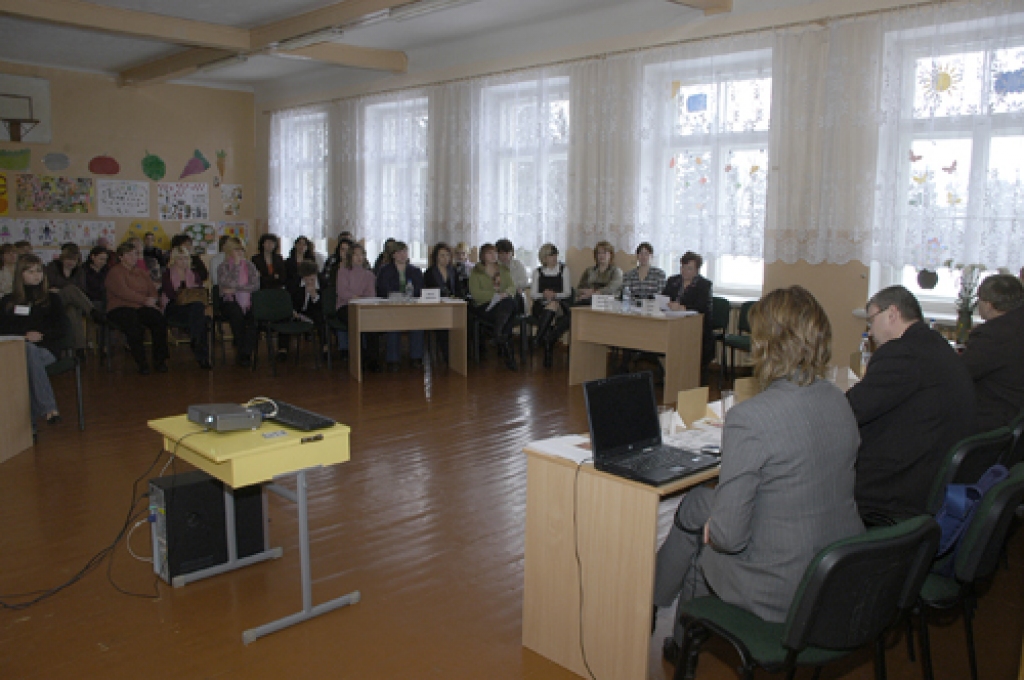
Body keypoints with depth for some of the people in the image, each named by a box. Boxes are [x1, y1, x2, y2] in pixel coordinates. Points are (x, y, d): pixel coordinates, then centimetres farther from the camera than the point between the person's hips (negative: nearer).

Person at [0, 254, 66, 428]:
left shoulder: (52, 299, 19)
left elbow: (60, 330, 10)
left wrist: (41, 334, -10)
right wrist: (24, 336, -9)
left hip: (46, 348, 0)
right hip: (16, 348, 0)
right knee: (28, 350, -38)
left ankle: (32, 419, -40)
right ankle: (49, 408, -46)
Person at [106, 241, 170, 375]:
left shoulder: (142, 272, 24)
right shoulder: (115, 273, 3)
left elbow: (152, 289, 16)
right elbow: (123, 292, -12)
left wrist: (153, 300, -7)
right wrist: (144, 300, -18)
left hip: (142, 308, 5)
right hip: (121, 308, -5)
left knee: (160, 321, -26)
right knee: (135, 326, -37)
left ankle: (159, 360, -17)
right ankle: (141, 363, -24)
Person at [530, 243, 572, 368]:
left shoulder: (564, 269, 12)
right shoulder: (538, 272, 17)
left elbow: (567, 293, 3)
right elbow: (532, 294, 7)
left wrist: (555, 295, -17)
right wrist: (543, 295, -15)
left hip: (562, 305, -1)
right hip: (541, 306, 1)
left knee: (553, 305, -37)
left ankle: (539, 338, -39)